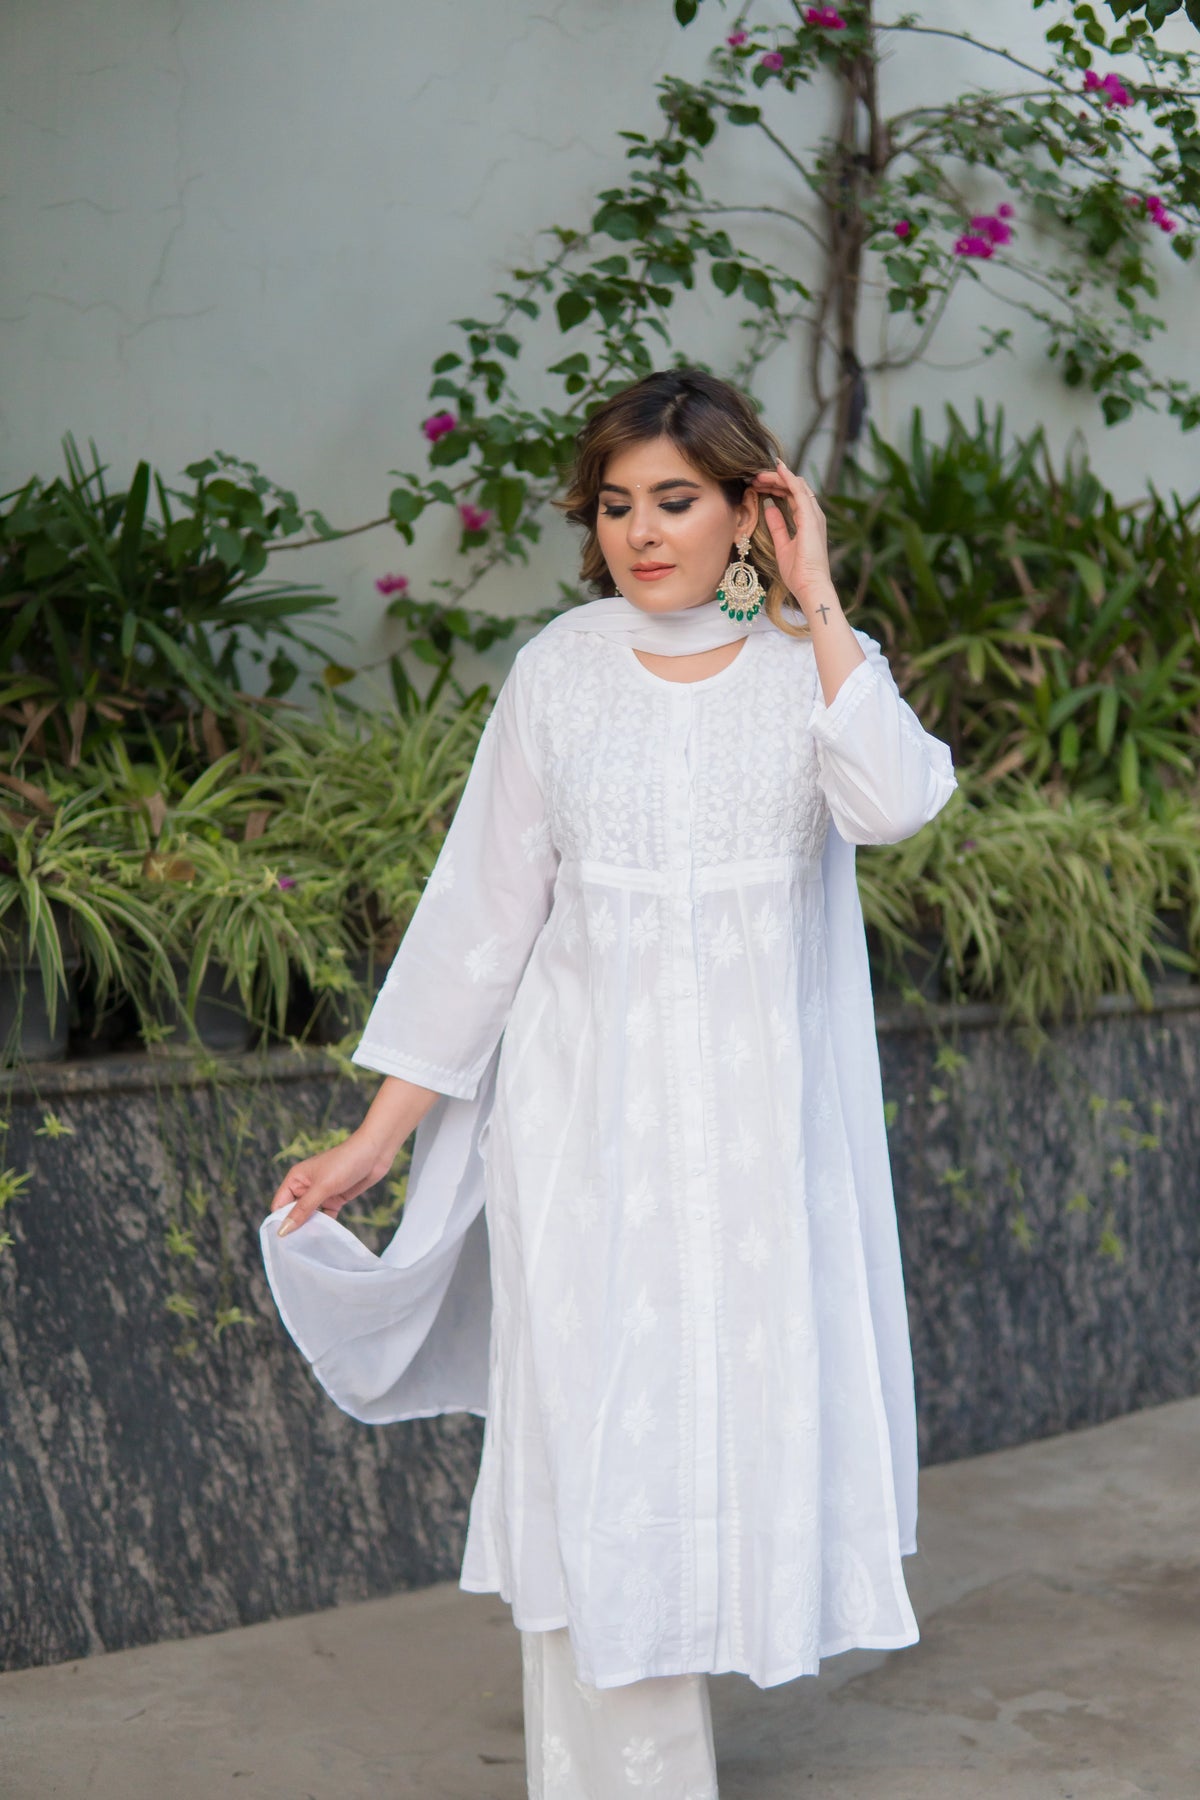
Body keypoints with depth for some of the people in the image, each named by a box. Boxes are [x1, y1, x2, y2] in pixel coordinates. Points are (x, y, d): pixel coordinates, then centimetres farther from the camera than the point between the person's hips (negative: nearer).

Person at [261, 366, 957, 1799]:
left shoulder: (816, 662, 1)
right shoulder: (558, 672, 2)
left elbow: (894, 804, -21)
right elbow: (483, 910, 4)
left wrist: (815, 604, -13)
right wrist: (383, 1131, 2)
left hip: (756, 1114, 0)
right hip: (586, 1104, 0)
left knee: (740, 1404, 4)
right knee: (588, 1426, 0)